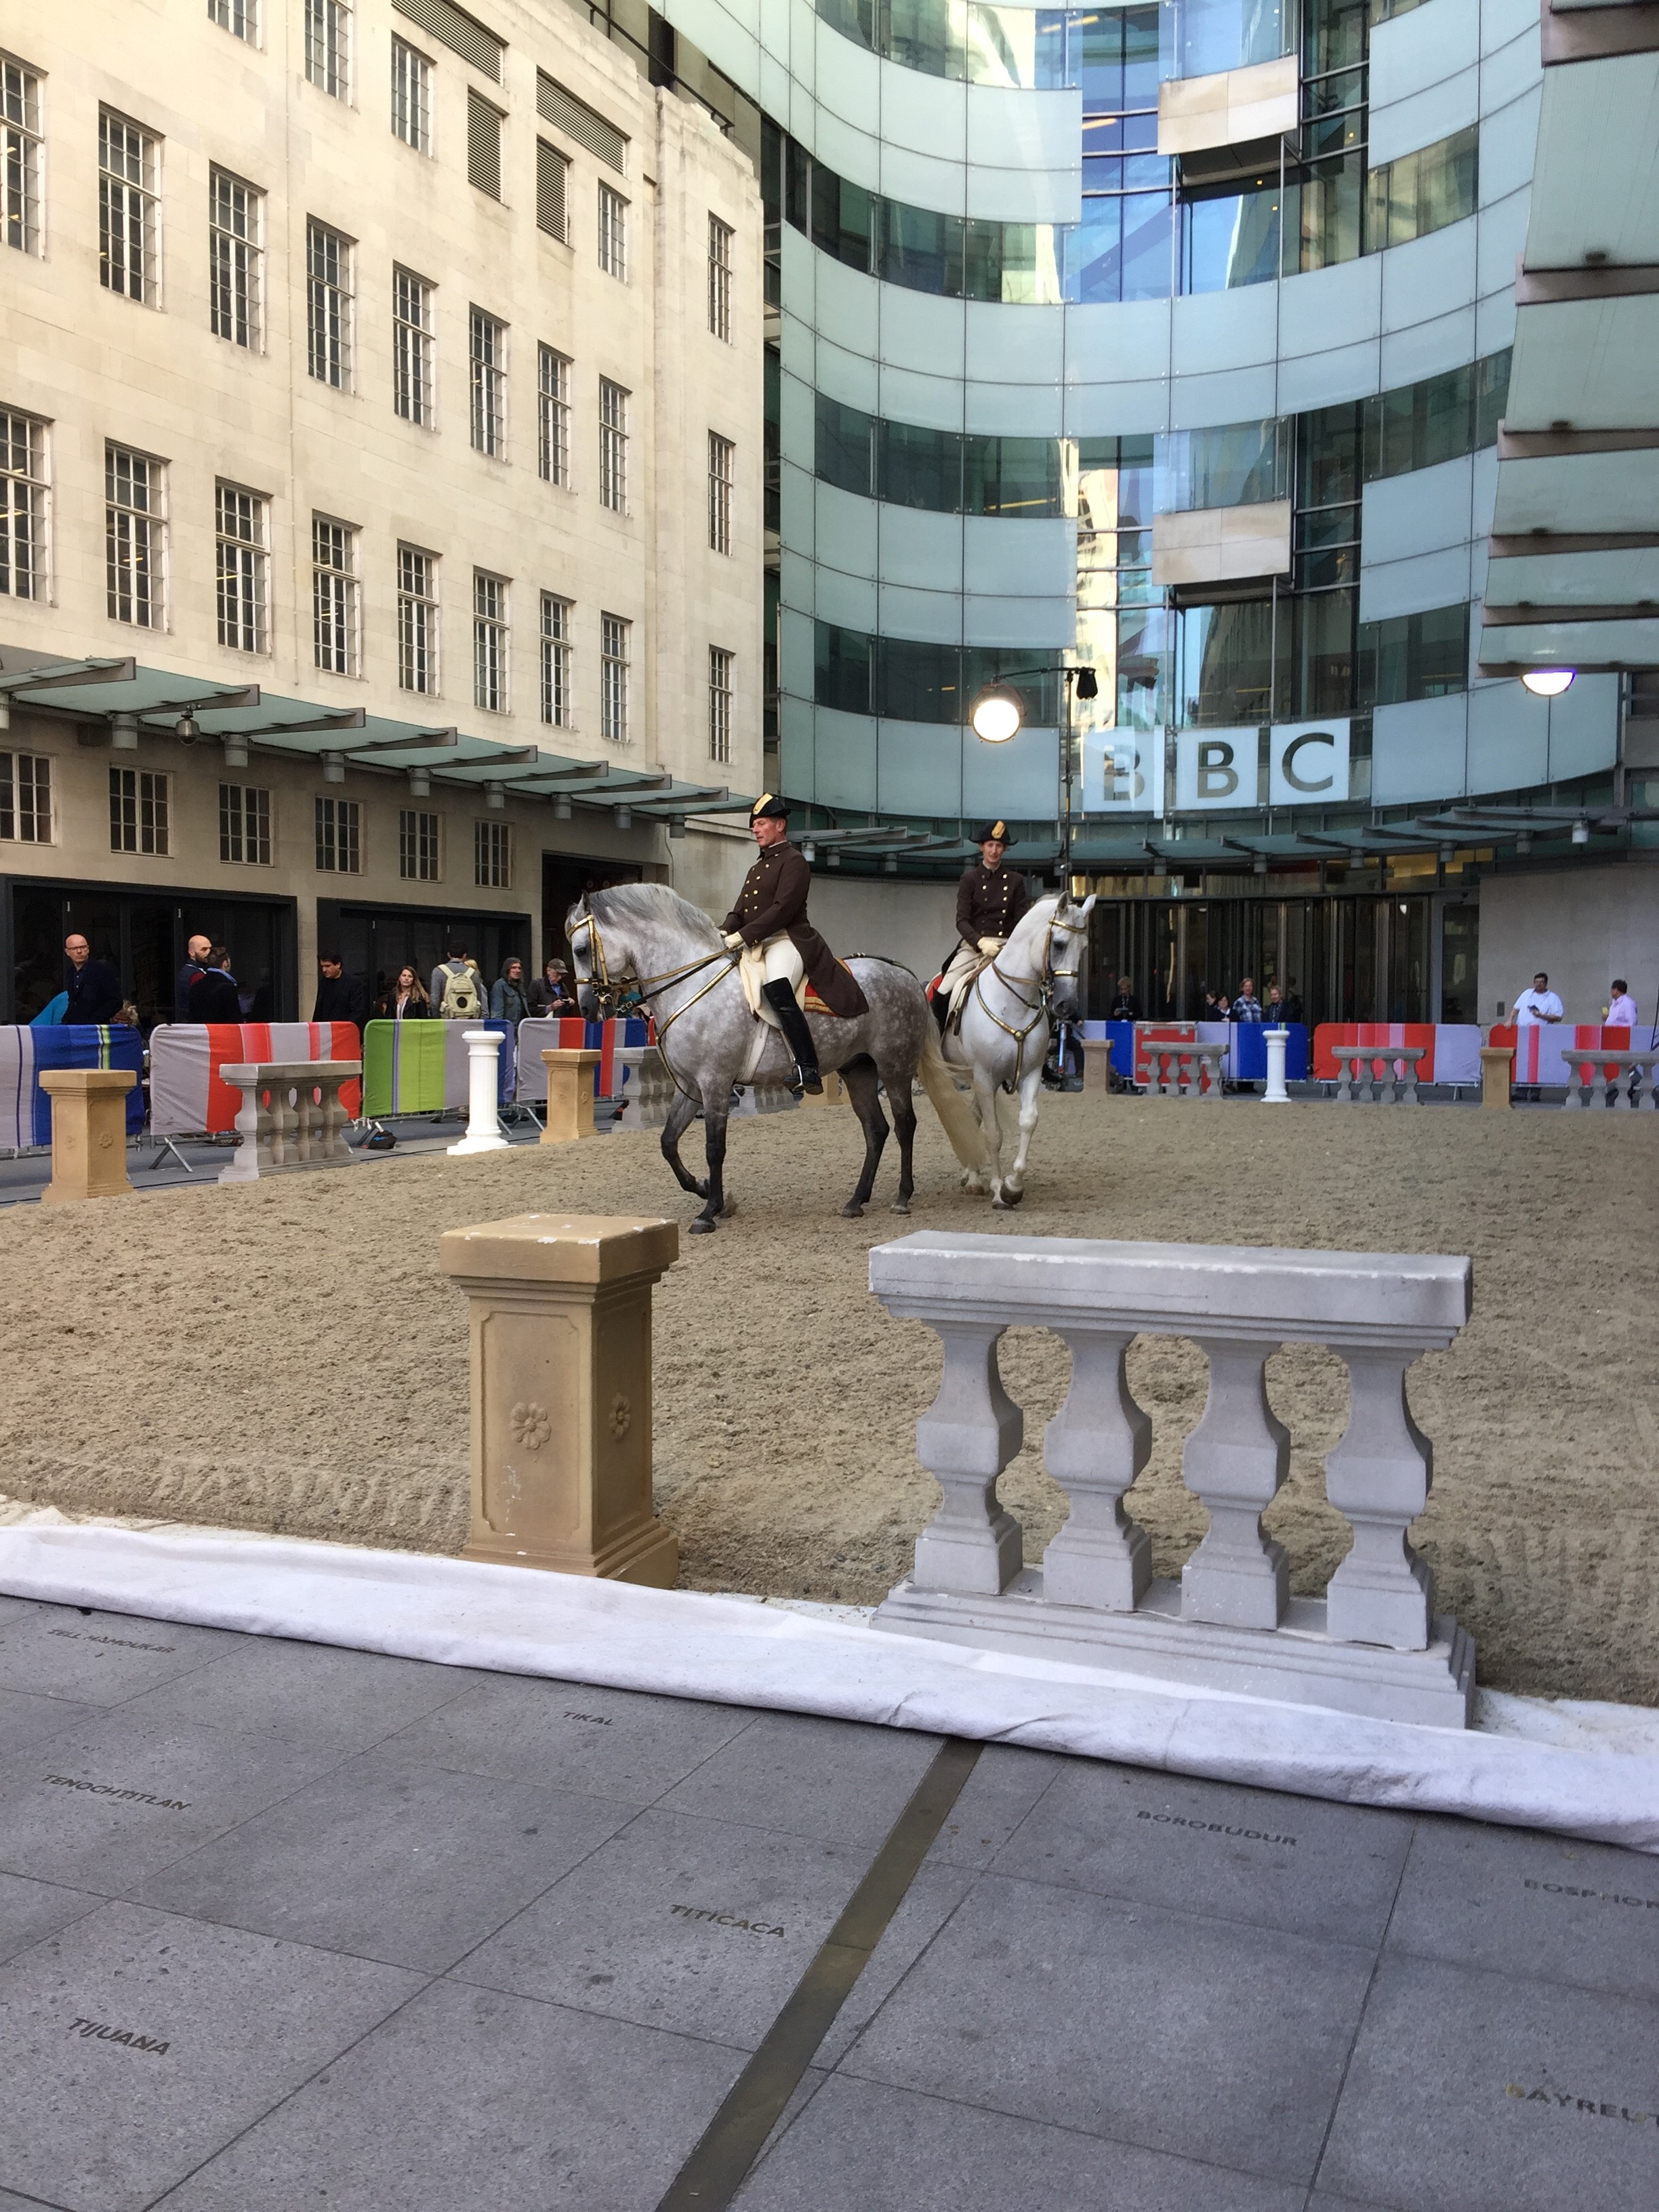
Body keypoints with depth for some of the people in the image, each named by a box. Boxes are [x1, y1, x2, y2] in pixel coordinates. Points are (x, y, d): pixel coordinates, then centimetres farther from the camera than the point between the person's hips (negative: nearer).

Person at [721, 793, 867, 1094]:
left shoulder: (793, 862, -3)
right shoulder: (758, 865, 25)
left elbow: (782, 910, -16)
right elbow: (740, 911, 19)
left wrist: (743, 936, -23)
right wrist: (724, 933, -3)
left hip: (786, 940, -10)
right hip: (755, 945, 10)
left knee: (776, 988, -36)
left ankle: (808, 1068, -39)